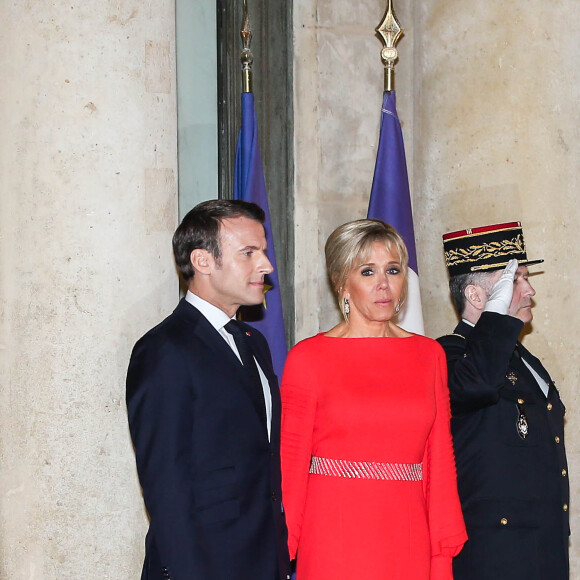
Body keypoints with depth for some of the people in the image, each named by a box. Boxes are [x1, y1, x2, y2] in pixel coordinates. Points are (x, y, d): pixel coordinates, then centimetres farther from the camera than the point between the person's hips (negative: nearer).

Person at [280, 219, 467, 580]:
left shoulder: (429, 354, 8)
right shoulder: (308, 357, -2)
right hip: (334, 536, -3)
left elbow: (439, 458, 8)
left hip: (408, 537, 3)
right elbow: (291, 462, -1)